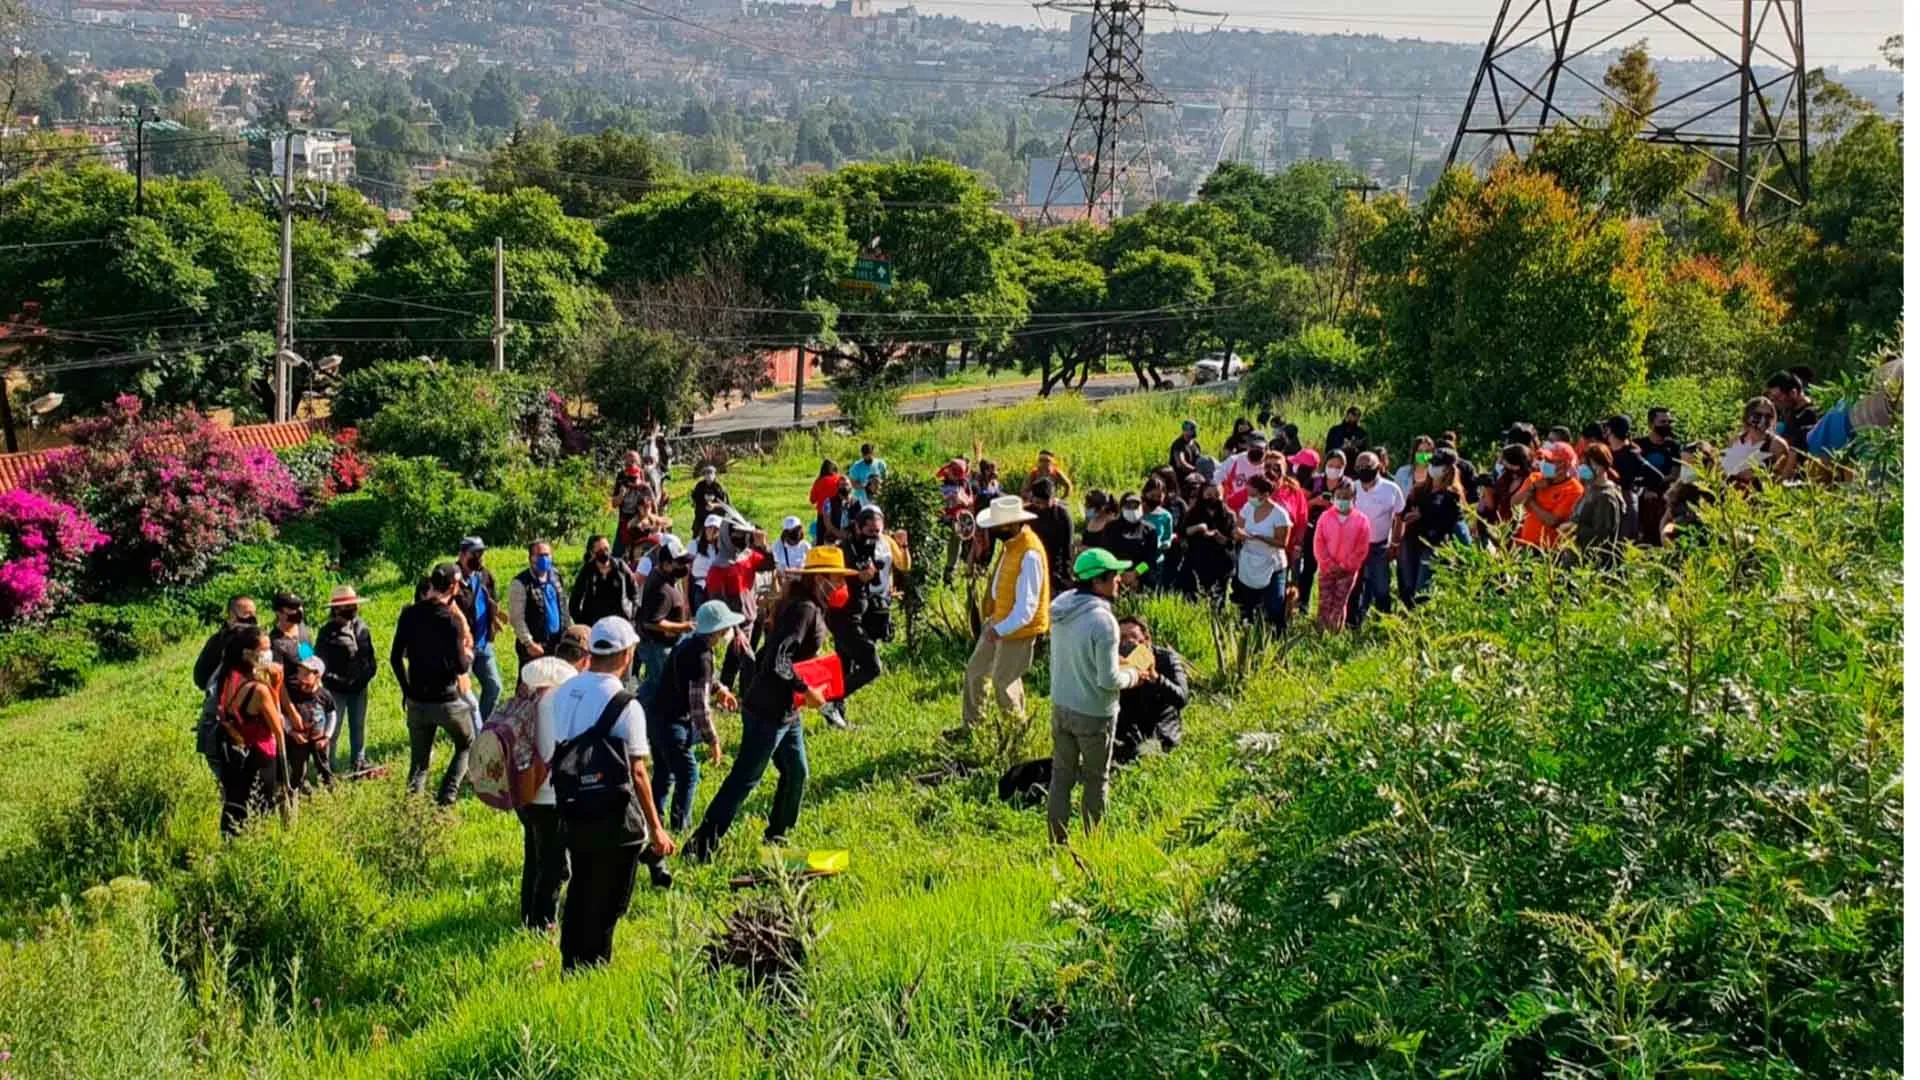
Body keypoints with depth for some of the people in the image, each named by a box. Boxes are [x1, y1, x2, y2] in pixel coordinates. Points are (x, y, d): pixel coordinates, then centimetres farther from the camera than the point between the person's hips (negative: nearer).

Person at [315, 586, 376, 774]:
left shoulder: (361, 627, 4)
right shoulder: (328, 632, -12)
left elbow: (370, 654, 11)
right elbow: (320, 661, -14)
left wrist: (369, 672, 0)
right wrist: (331, 679, -18)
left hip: (359, 687, 5)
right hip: (337, 689, -5)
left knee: (358, 725, 18)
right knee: (333, 727, 3)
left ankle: (358, 762, 32)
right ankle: (329, 765, 12)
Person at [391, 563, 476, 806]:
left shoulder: (410, 614, -1)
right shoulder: (451, 620, -17)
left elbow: (395, 658, 4)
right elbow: (461, 667, -15)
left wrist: (407, 690, 16)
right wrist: (470, 658, 7)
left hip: (416, 701, 4)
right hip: (446, 701, -4)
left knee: (419, 761, 14)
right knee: (466, 745, 19)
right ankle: (447, 795, 6)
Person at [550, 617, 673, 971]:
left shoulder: (564, 692, 1)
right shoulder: (624, 706, -18)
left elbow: (557, 752, 8)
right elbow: (637, 773, -16)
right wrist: (656, 827, -9)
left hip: (573, 812, 7)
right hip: (613, 819, -7)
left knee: (579, 893, 20)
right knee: (608, 901, 6)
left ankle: (571, 965, 30)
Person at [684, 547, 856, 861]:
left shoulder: (808, 607, 10)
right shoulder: (804, 609, -20)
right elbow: (778, 660, -29)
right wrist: (806, 690, -22)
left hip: (786, 711, 10)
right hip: (768, 710, -10)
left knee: (796, 773, 17)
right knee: (744, 779, -6)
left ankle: (777, 836, 31)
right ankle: (702, 845, -2)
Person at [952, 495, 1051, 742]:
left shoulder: (1029, 555, -31)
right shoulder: (1011, 542, -2)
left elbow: (1026, 608, -30)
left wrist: (1000, 629, -28)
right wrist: (991, 617, 11)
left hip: (1017, 628, -9)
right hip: (998, 619, 9)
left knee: (1003, 681, 8)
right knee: (975, 670, 18)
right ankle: (969, 726, 33)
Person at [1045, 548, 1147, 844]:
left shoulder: (1060, 608, -3)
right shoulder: (1103, 622, -26)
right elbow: (1108, 680, -24)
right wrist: (1133, 675, -3)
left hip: (1061, 706, 6)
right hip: (1093, 714, -6)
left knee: (1061, 775, 15)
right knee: (1096, 781, 11)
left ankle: (1057, 840, 23)